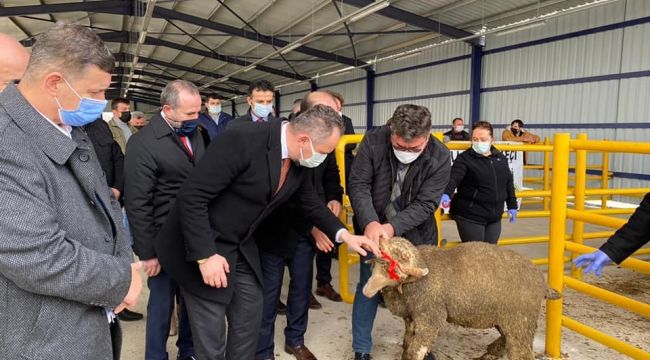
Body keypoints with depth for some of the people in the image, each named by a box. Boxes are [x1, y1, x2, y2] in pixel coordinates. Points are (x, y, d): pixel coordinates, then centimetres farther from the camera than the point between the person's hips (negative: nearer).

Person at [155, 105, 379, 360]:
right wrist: (205, 255, -27)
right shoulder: (241, 140, -30)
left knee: (249, 320, 18)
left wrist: (343, 234, 2)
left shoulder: (300, 162, -5)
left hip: (241, 247, 7)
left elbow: (310, 203, 12)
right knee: (211, 335, 3)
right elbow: (191, 197, -28)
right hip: (204, 247, -7)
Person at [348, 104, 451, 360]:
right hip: (374, 228, 0)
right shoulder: (373, 141, -21)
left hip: (416, 233, 1)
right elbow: (358, 185, -18)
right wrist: (370, 223, -33)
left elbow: (425, 204, -20)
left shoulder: (440, 157, -20)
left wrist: (393, 227, -34)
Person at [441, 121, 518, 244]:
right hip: (470, 216, -5)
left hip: (495, 217, 6)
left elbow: (509, 183, 17)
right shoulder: (465, 158, -9)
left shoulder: (501, 158, 9)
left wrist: (512, 206, 17)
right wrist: (446, 194, -44)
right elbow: (453, 178, -25)